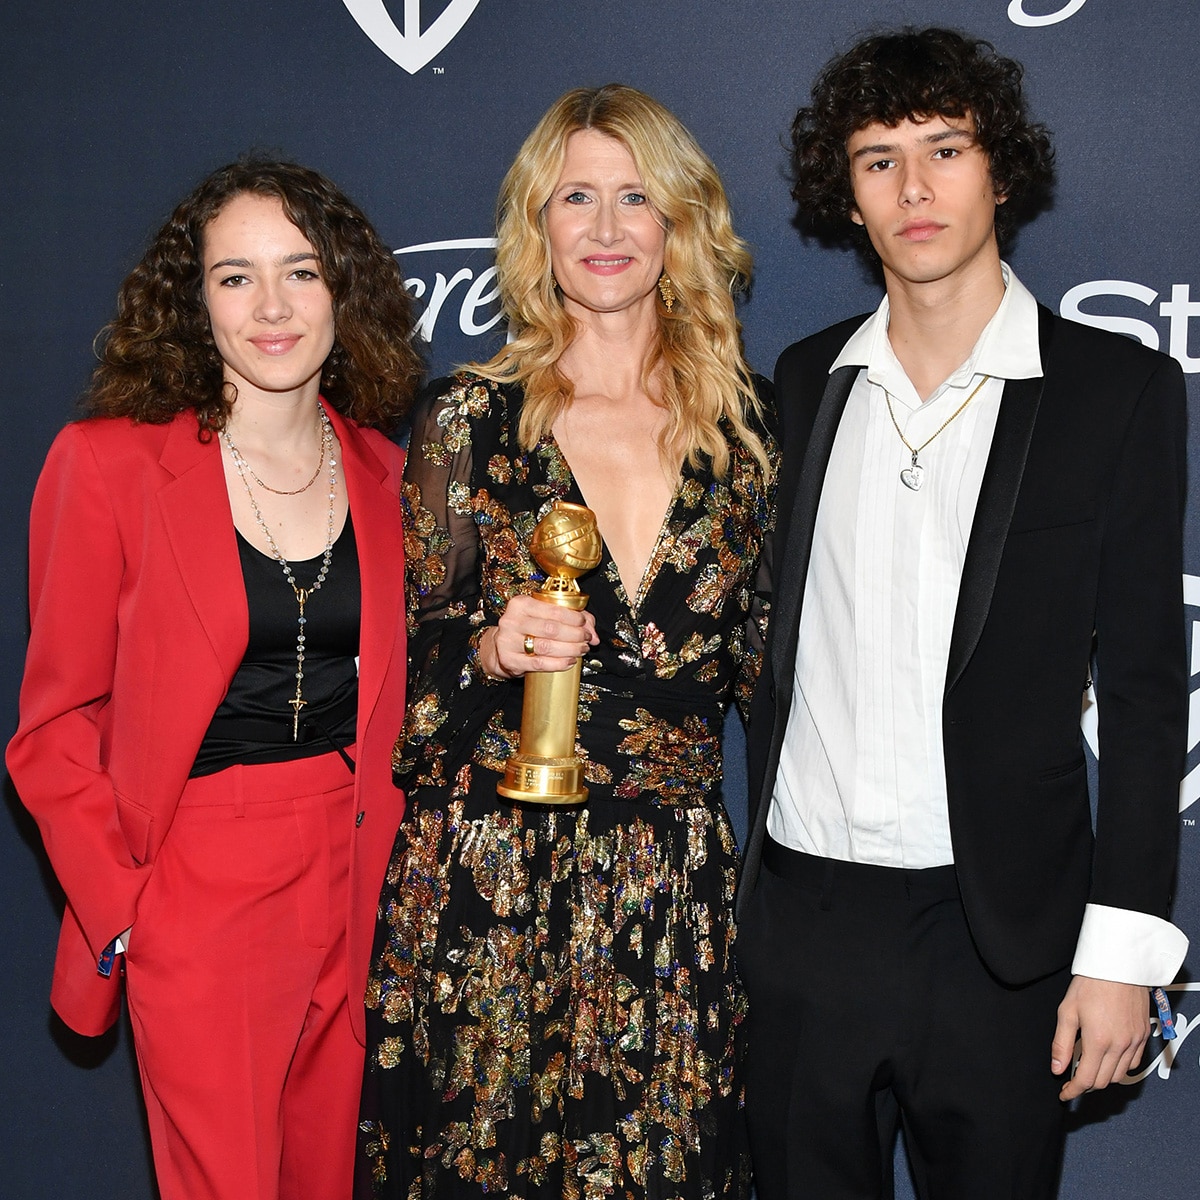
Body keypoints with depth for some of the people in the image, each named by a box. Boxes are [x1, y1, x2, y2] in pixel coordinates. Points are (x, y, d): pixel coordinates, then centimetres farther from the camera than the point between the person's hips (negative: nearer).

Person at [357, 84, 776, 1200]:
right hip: (486, 867, -1)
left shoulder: (741, 417, 4)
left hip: (677, 875, 2)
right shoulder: (470, 417, -1)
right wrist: (492, 648, -15)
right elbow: (407, 645, 2)